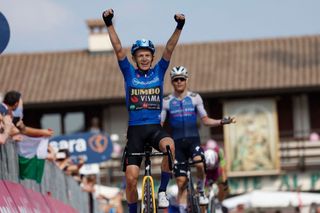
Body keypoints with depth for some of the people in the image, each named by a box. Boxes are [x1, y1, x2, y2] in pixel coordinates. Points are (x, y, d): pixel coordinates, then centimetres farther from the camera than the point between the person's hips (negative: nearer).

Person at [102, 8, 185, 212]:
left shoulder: (159, 72, 8)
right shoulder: (129, 73, 6)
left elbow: (169, 49, -2)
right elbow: (118, 49, -1)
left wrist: (179, 27, -14)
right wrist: (109, 24, -9)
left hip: (155, 127, 0)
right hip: (135, 129, 0)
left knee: (169, 145, -34)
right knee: (131, 178, -6)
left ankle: (162, 191, -20)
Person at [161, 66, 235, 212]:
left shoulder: (195, 98, 6)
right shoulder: (166, 101, 6)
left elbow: (205, 120, 8)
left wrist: (222, 122, -7)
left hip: (193, 140, -1)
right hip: (177, 142, 1)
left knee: (200, 163, -32)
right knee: (181, 181, -2)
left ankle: (201, 191, -7)